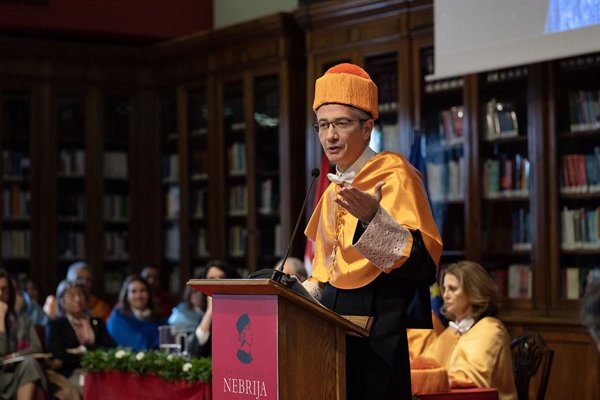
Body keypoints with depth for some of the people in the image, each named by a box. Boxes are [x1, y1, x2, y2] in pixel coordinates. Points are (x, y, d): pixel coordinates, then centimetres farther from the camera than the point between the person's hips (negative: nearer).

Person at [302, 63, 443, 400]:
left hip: (382, 321, -7)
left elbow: (424, 258, -18)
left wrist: (372, 217, -30)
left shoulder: (393, 174, -8)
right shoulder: (334, 189, 15)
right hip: (336, 316, 7)